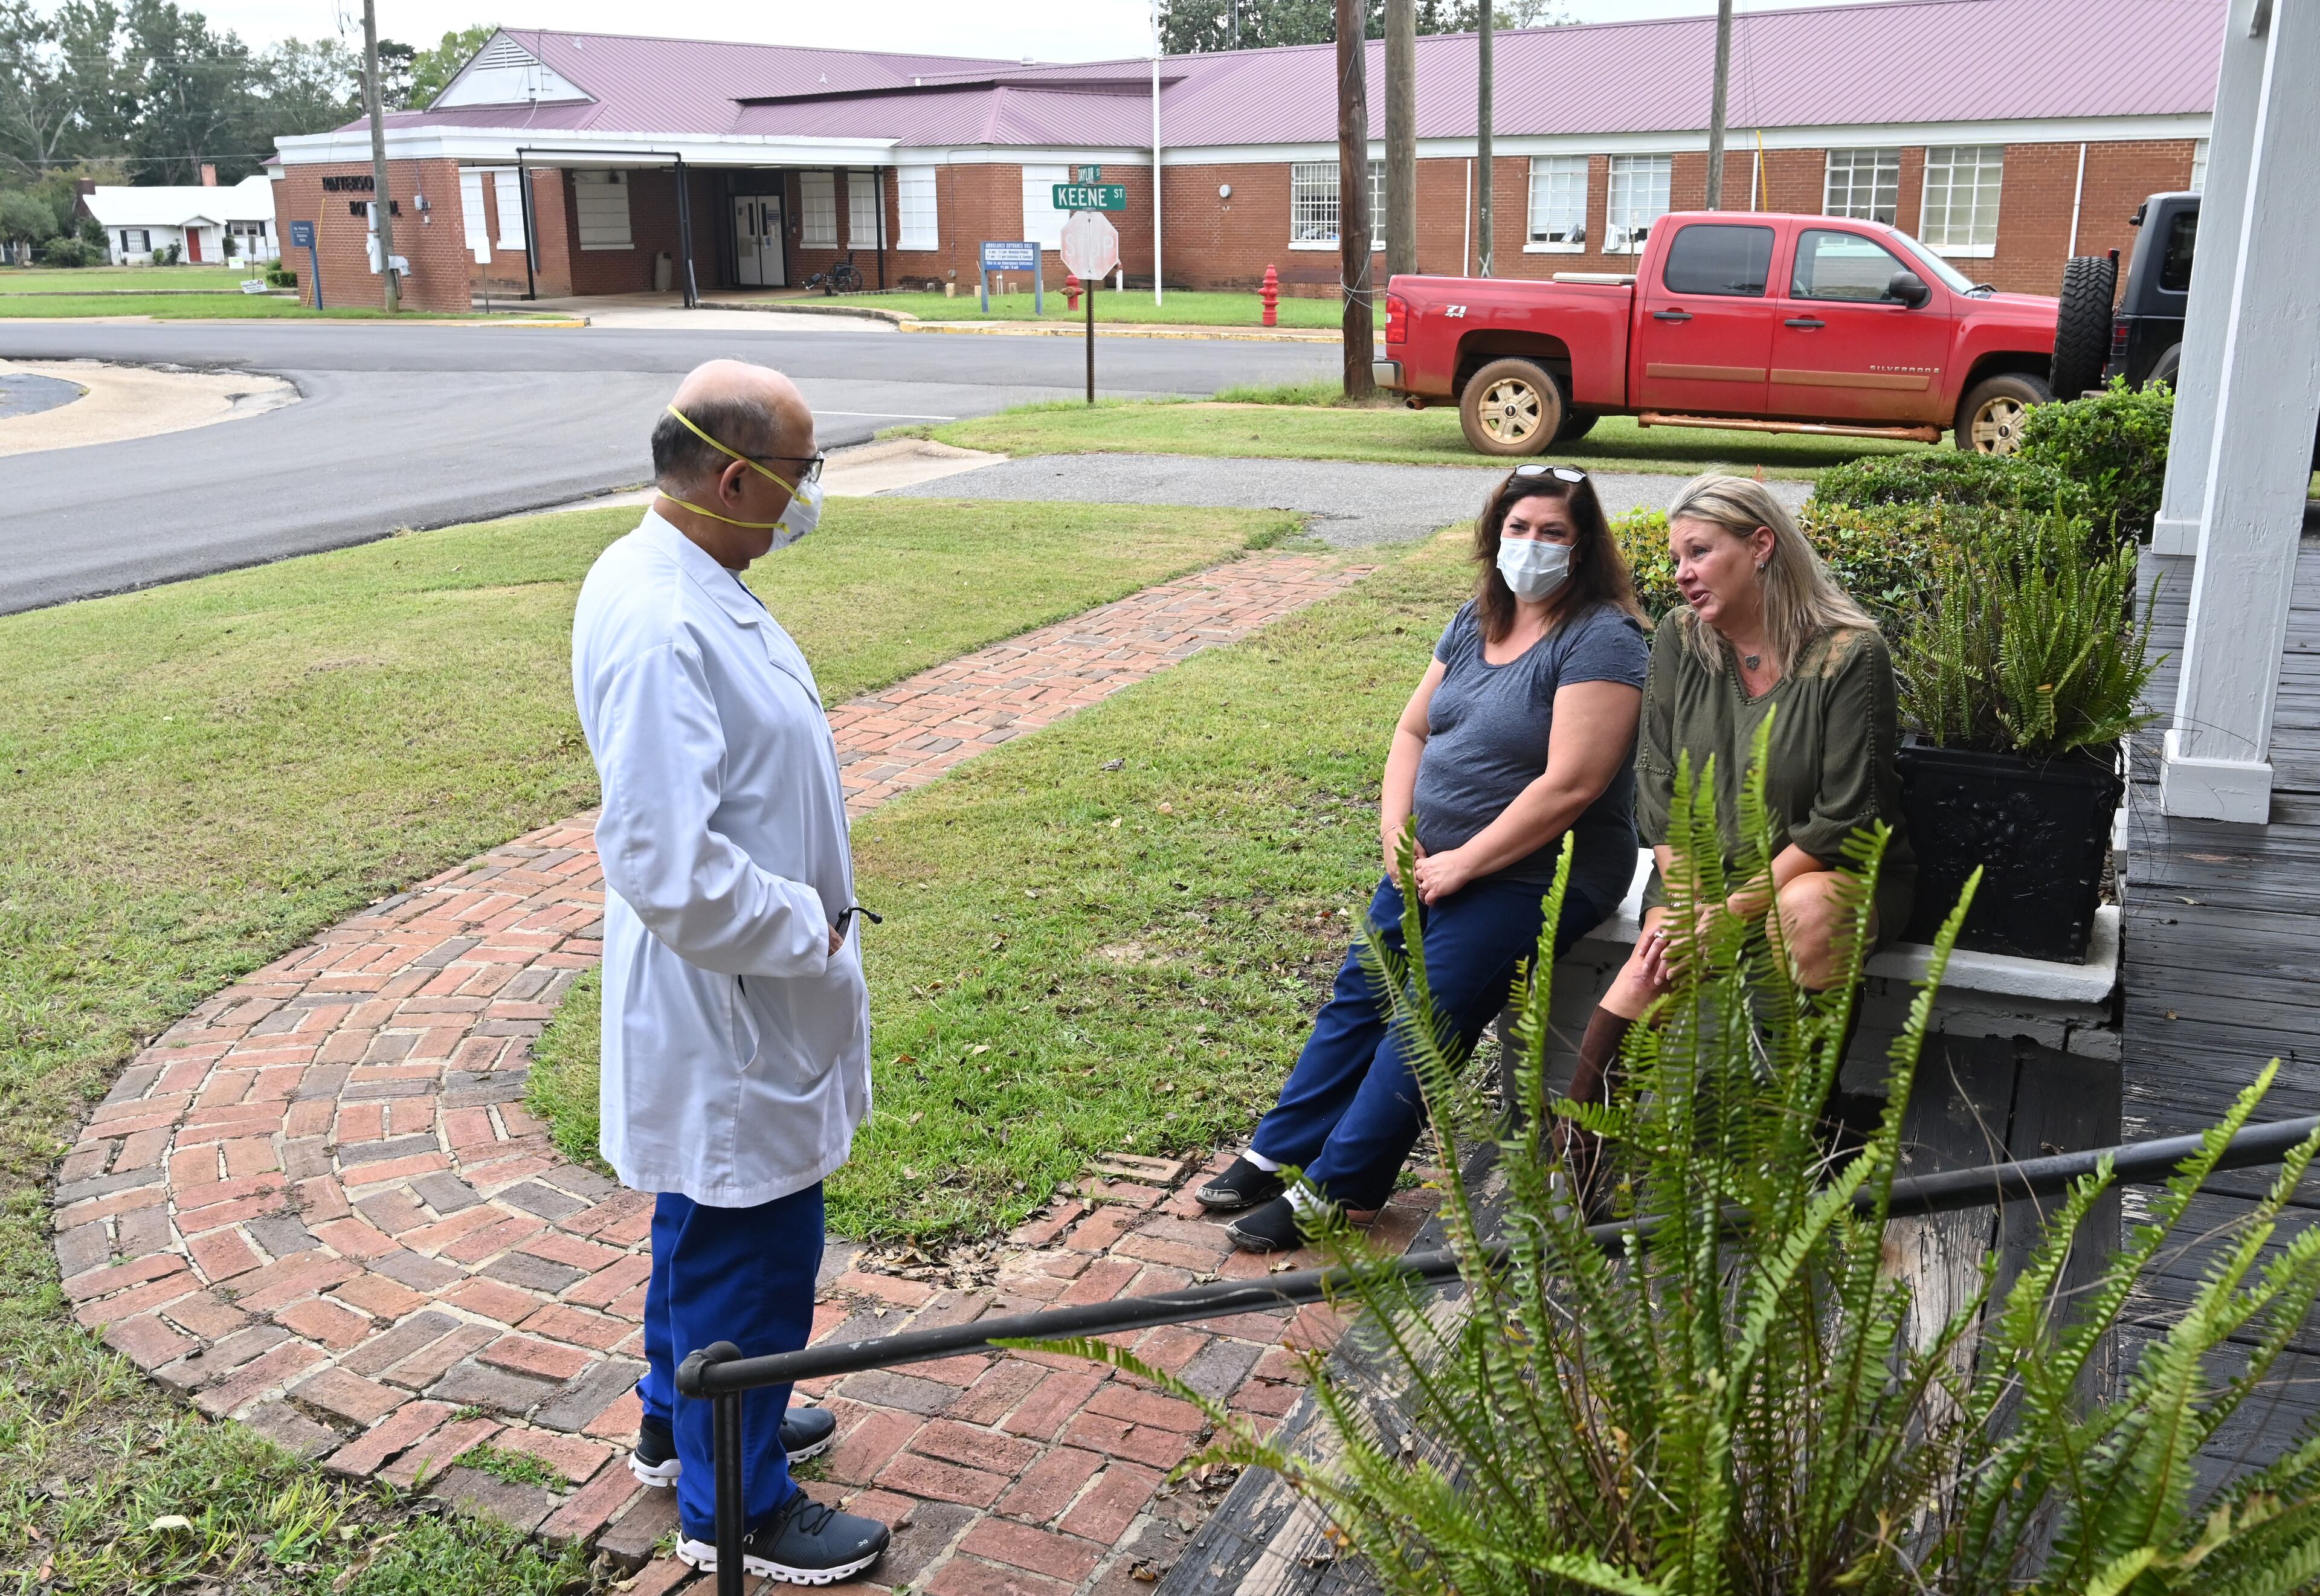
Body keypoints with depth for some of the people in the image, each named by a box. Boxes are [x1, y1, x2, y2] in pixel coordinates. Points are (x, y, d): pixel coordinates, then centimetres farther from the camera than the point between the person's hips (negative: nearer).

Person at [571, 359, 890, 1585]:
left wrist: (809, 918, 14)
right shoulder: (659, 629, -29)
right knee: (749, 1254, 7)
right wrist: (806, 930, -19)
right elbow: (666, 863, -34)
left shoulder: (685, 583, 4)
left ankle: (683, 1426, 48)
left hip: (736, 999, 10)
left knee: (704, 1229, 26)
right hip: (727, 1010, -10)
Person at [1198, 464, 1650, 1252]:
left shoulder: (1600, 640, -16)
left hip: (1532, 874, -8)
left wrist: (1462, 864, -19)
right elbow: (1413, 730, 12)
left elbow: (1570, 785, -23)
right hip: (1436, 860, 8)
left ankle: (1335, 1190, -3)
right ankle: (1279, 1155, 15)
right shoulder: (1477, 621, 9)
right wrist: (1397, 840, -3)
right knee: (1359, 994, 6)